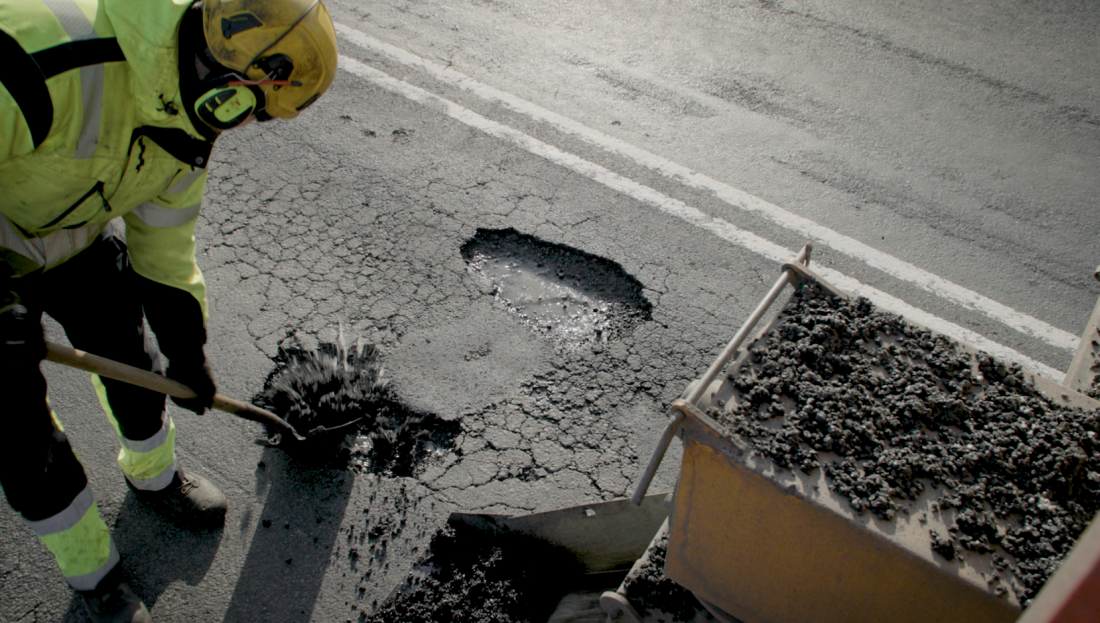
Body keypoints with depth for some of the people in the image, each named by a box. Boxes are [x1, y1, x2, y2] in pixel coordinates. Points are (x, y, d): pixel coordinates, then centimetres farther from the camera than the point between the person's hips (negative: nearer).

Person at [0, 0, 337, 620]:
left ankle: (155, 474, 46)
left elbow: (165, 245, 0)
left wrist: (188, 352, 7)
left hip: (80, 236, 6)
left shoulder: (190, 125, -12)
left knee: (134, 361, 14)